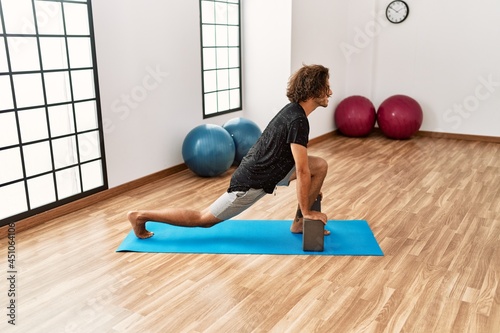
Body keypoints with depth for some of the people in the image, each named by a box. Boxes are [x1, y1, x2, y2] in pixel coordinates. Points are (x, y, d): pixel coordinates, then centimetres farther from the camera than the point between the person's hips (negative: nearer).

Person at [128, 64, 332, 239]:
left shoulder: (293, 110, 5)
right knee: (203, 219, 2)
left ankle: (299, 223, 14)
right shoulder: (298, 120, -26)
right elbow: (302, 171, -24)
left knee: (320, 166, 5)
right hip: (252, 182, -9)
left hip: (263, 170, 9)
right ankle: (141, 216, 12)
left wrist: (309, 188, 26)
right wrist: (307, 211, -14)